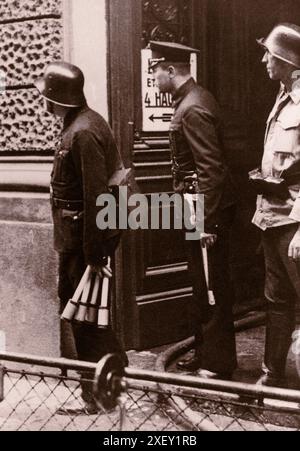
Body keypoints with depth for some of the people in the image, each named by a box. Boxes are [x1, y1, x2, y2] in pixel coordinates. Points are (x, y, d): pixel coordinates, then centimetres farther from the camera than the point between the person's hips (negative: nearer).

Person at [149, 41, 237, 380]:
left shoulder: (192, 109, -19)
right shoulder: (193, 99, 12)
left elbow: (210, 168, -23)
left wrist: (207, 222, -23)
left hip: (209, 211, -10)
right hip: (200, 209, 10)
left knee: (212, 288, -1)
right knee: (202, 285, 17)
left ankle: (218, 364, 9)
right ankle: (204, 353, 29)